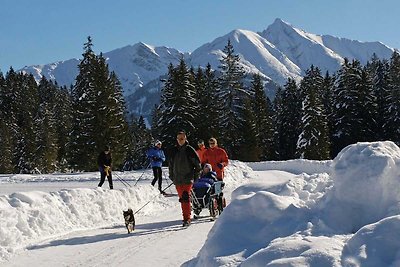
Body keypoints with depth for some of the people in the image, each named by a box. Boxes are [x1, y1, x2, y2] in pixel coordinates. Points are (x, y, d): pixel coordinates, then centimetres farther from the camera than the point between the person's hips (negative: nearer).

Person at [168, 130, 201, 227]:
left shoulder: (189, 150, -3)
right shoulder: (173, 151, 10)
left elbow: (197, 164, 1)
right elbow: (170, 163, 21)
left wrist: (195, 176, 0)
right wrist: (171, 175, 16)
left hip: (188, 179, -5)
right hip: (177, 179, 5)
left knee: (185, 198, -16)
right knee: (182, 199, 9)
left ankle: (187, 219, -19)